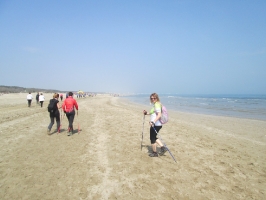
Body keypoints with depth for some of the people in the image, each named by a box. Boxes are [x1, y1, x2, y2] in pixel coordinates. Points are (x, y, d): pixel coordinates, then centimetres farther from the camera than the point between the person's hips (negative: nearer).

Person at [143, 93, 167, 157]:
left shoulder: (157, 104, -17)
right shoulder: (155, 104, 14)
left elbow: (159, 115, -28)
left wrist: (153, 122, -36)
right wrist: (146, 113, 21)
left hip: (155, 125, -10)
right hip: (158, 124, 10)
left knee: (152, 138, 6)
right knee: (154, 137, 23)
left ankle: (154, 153, 20)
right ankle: (163, 147, 19)